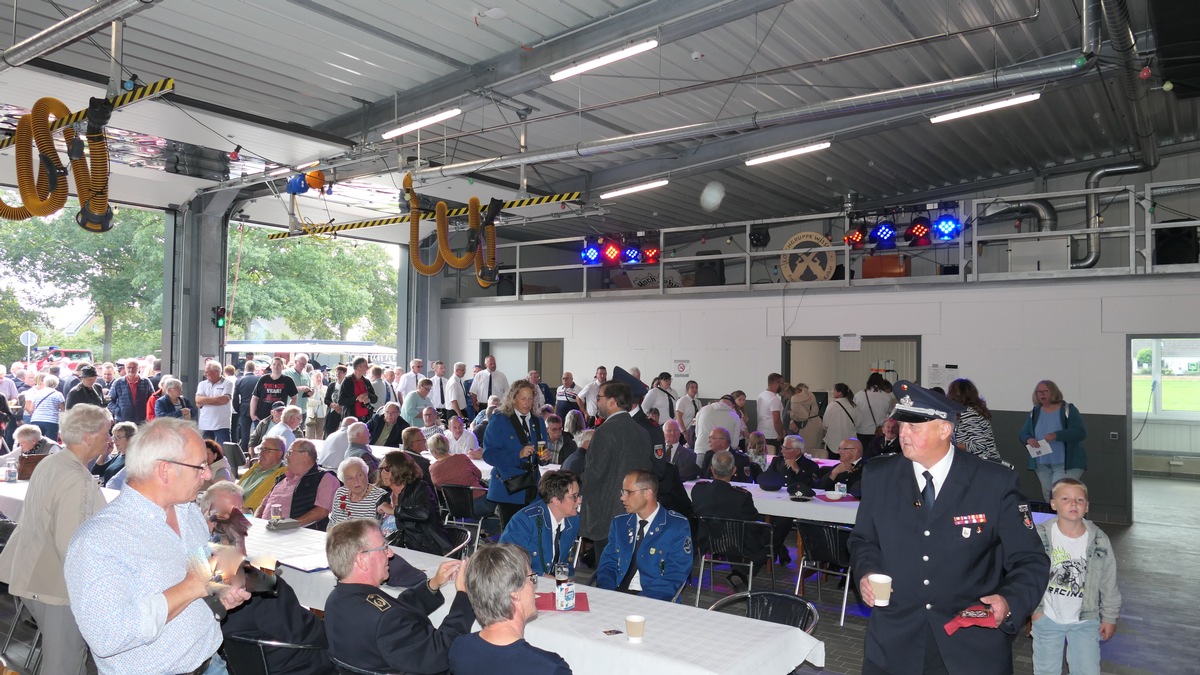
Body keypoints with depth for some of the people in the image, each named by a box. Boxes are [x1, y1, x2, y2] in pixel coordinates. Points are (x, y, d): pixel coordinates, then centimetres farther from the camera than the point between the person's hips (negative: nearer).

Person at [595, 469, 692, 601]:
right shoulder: (619, 523, 14)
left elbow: (675, 576, -6)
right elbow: (608, 564, 13)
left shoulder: (678, 526, -1)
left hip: (653, 600, -4)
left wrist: (642, 600, -18)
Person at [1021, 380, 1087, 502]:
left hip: (1066, 464, -5)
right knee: (1047, 496, 11)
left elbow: (1081, 432, -14)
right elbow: (1023, 434, 10)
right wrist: (1028, 439, -14)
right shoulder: (1034, 413, 9)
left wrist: (1057, 435, -26)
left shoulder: (1068, 410, -4)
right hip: (1042, 464, 5)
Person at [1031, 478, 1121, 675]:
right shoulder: (1039, 536, -14)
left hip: (1085, 621, 1)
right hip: (1047, 619, -1)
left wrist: (1109, 616, 6)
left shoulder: (1099, 540, -8)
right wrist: (1033, 607, -6)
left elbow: (1109, 583, 2)